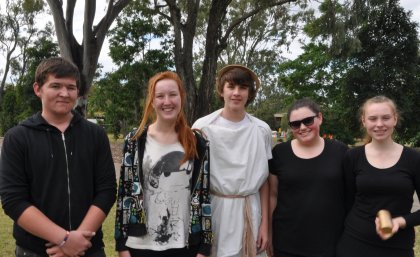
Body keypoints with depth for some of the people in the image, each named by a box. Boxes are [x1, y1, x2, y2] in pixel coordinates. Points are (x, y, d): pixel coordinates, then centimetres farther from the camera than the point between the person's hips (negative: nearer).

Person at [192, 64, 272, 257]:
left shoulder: (262, 130, 1)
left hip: (250, 212, 2)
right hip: (213, 210, -2)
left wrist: (265, 224, 2)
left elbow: (264, 180, 5)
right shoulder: (203, 127, -6)